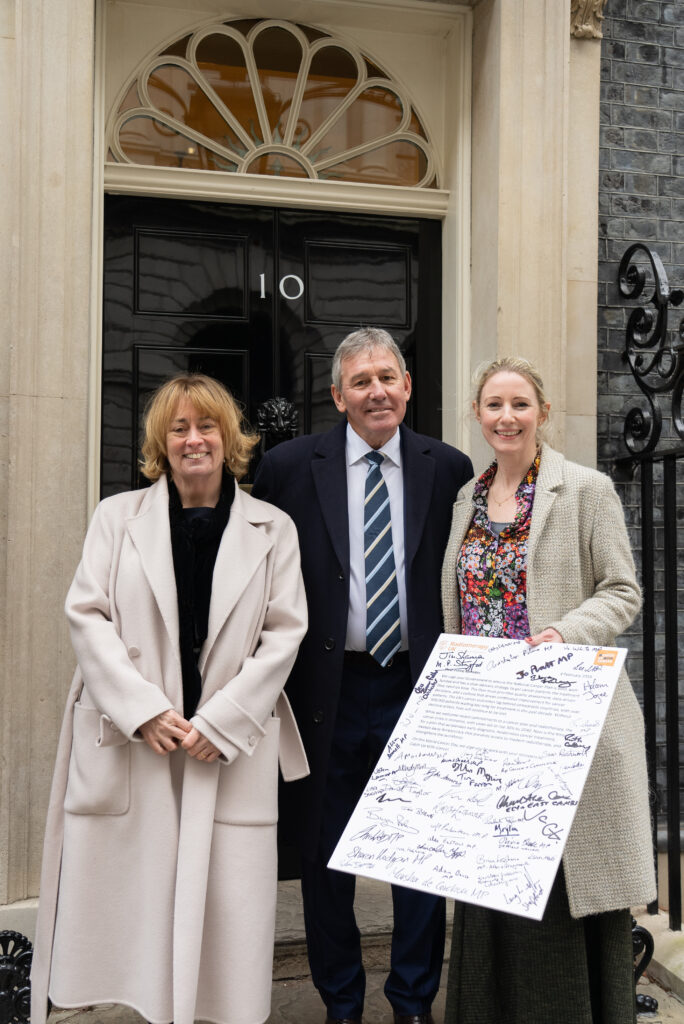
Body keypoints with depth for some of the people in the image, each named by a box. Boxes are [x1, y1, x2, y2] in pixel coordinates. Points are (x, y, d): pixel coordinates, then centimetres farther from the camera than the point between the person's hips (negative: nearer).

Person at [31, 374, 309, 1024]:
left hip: (229, 747, 0)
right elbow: (88, 617, 1)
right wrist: (145, 712, -10)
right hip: (127, 743, 1)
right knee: (124, 902, 2)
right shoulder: (117, 516, 9)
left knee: (228, 909, 0)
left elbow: (283, 635, 2)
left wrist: (219, 723, -8)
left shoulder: (272, 529, 8)